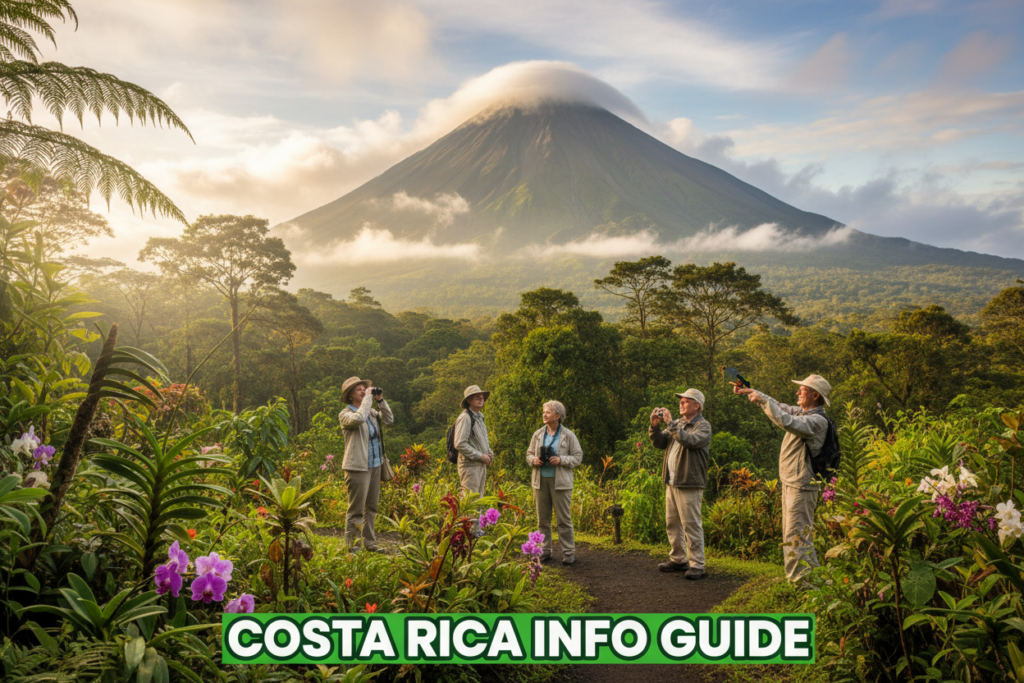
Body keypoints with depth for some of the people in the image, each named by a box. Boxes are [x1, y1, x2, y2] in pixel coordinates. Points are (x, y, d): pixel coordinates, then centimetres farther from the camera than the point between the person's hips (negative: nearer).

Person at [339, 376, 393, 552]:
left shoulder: (371, 411, 14)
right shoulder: (346, 414, -8)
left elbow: (388, 419, 11)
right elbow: (359, 418, -29)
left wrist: (380, 401, 2)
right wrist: (368, 398, -20)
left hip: (374, 465, 8)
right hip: (357, 467, -7)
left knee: (371, 507, 13)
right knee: (356, 510, -4)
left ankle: (370, 544, 22)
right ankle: (352, 546, 5)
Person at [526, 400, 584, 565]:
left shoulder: (568, 435, 0)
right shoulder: (538, 434, 10)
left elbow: (578, 457, -1)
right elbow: (529, 454, 16)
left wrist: (561, 460, -16)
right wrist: (533, 460, -7)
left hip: (560, 482, -4)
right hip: (541, 480, 4)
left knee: (564, 518, -2)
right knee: (542, 518, 8)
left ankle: (568, 552, 7)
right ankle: (544, 551, 17)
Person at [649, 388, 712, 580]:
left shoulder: (703, 426, -7)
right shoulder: (678, 423, 16)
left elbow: (690, 441, -26)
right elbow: (659, 443, 11)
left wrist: (670, 424, -26)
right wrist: (655, 426, -5)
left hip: (689, 485, -8)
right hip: (671, 483, 8)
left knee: (691, 525, -6)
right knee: (672, 523, 14)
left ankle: (696, 565, 1)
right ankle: (678, 559, 25)